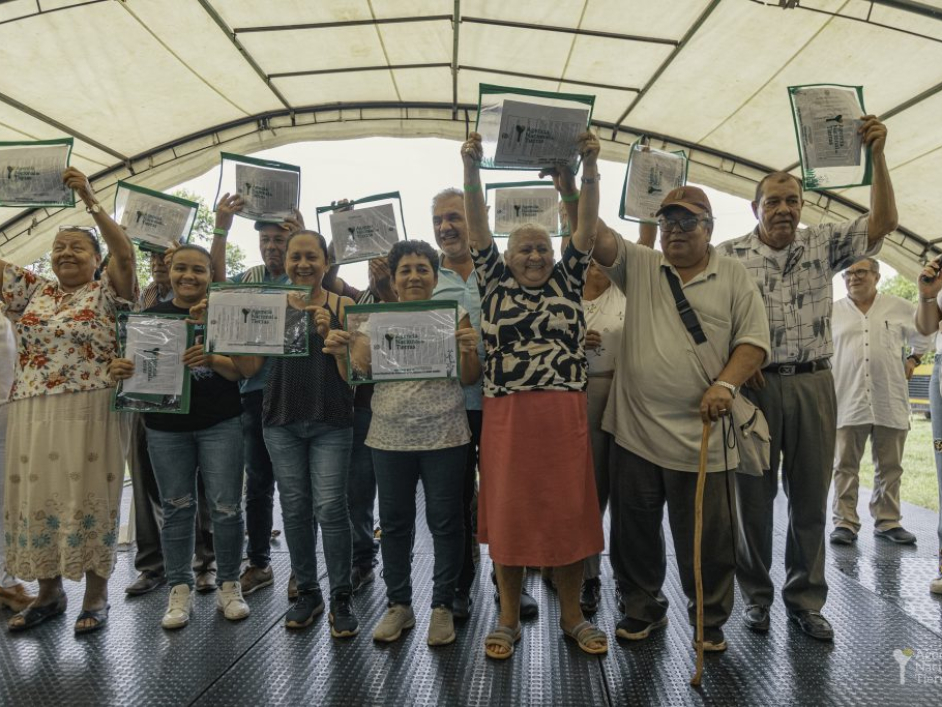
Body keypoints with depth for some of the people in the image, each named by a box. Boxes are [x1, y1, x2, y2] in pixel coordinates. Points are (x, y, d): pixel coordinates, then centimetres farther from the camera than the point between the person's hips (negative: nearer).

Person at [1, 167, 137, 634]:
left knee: (90, 497, 0)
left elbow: (125, 253, -16)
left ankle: (96, 596, 13)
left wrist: (90, 200, -21)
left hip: (91, 413, -5)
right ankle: (49, 594, 27)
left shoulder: (107, 294, 0)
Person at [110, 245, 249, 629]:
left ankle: (229, 585, 17)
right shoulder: (152, 315, 7)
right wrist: (120, 369, -13)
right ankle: (180, 589, 23)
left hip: (220, 425, -2)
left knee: (226, 506, 1)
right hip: (166, 427, 3)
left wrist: (213, 360, -29)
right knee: (176, 508, 10)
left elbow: (240, 370, -8)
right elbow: (136, 365, 10)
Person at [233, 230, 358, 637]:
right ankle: (307, 592, 25)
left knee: (330, 507, -6)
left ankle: (341, 599, 9)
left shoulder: (341, 307, 0)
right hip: (282, 422, 3)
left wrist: (329, 333, -16)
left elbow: (351, 374, -4)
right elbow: (248, 368, 4)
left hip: (330, 421, -3)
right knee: (294, 508, 9)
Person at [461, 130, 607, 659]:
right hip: (508, 414, -1)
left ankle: (573, 616, 25)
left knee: (569, 511, 8)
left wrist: (590, 167, -10)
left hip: (565, 413, 1)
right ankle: (509, 619, 22)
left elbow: (587, 228, 1)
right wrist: (472, 171, -12)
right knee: (508, 512, 6)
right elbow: (478, 229, -1)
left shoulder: (569, 281, 11)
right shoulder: (495, 282, 9)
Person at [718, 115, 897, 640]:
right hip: (756, 385, -2)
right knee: (755, 494, 6)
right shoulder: (731, 255, 0)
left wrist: (877, 155, -7)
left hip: (814, 384, 3)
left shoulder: (823, 245, 8)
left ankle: (806, 599, 24)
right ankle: (757, 595, 22)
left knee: (811, 497, 9)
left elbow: (883, 223, 0)